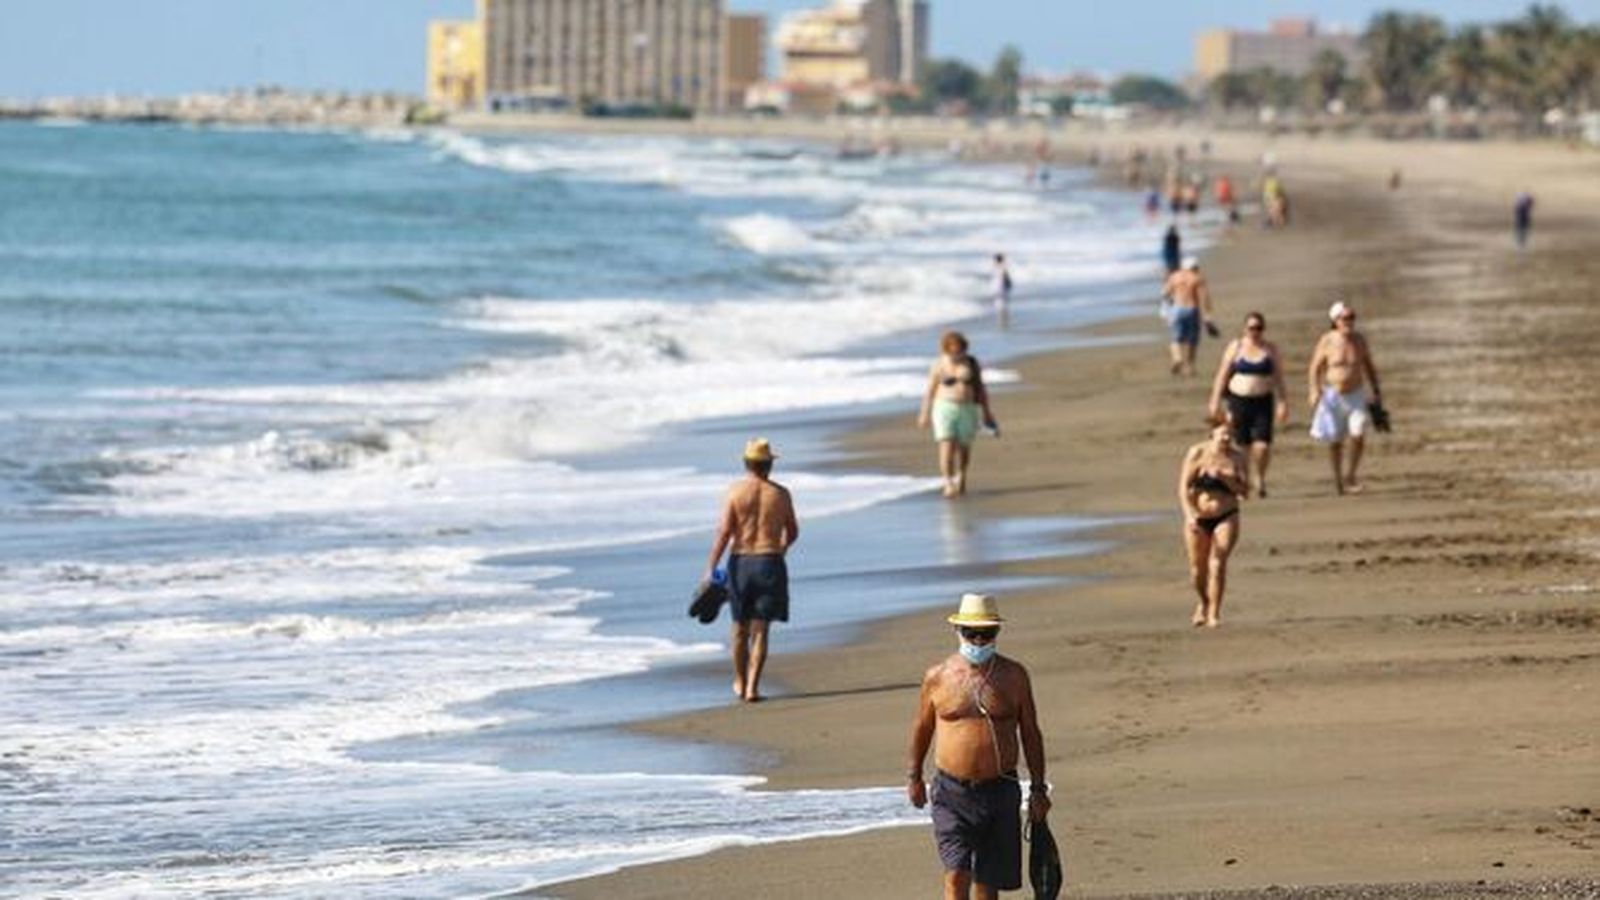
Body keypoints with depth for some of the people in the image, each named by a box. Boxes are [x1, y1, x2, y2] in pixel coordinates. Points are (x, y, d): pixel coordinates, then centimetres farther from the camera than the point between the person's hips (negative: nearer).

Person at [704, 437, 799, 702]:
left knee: (740, 627, 16)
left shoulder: (735, 492, -5)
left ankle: (741, 683, 30)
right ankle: (752, 688, -7)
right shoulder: (780, 494, -1)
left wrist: (710, 569, -10)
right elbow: (793, 532, 10)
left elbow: (724, 532, -11)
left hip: (740, 562, 0)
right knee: (760, 630, 1)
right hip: (770, 562, 0)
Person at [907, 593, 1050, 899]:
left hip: (1000, 792, 1)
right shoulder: (938, 677, 1)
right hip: (951, 792, -1)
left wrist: (1038, 789, 6)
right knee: (957, 874, -14)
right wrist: (913, 776, 17)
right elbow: (922, 727, 15)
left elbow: (1030, 733, 8)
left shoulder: (1013, 676, 4)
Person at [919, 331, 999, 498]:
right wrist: (925, 414, 2)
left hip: (967, 409, 2)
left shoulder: (972, 364, 0)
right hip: (945, 409, -2)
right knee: (947, 447, -14)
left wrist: (986, 413, 4)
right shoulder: (939, 367, -5)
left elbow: (980, 389, 4)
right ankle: (949, 484, -16)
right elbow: (930, 391, 0)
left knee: (964, 447, 11)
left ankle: (961, 477, 35)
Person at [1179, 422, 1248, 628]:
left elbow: (1245, 491, -4)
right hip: (1198, 518, 1)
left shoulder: (1237, 458, 0)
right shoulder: (1197, 453, -4)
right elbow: (1184, 487, -7)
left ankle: (1214, 613, -12)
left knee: (1217, 563, -16)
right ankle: (1203, 603, 35)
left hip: (1226, 518, -1)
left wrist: (1226, 479, -20)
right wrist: (1189, 515, -20)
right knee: (1198, 567, 6)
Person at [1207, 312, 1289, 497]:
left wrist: (1282, 403, 0)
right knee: (1241, 445, 2)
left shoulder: (1270, 349, 5)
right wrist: (1215, 402, 1)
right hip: (1239, 400, 0)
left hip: (1263, 402, 0)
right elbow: (1222, 376, 4)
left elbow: (1279, 378, 6)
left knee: (1262, 445, -11)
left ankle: (1260, 478, 15)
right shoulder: (1235, 347, 2)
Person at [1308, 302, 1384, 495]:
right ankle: (1337, 478, 23)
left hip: (1356, 395, 1)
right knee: (1335, 441, 6)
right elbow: (1315, 368, -7)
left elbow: (1369, 367, 8)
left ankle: (1351, 475, -2)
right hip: (1332, 395, -1)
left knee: (1358, 434, -17)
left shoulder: (1359, 340, -3)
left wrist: (1376, 392, 4)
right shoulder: (1327, 341, -11)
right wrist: (1313, 390, -21)